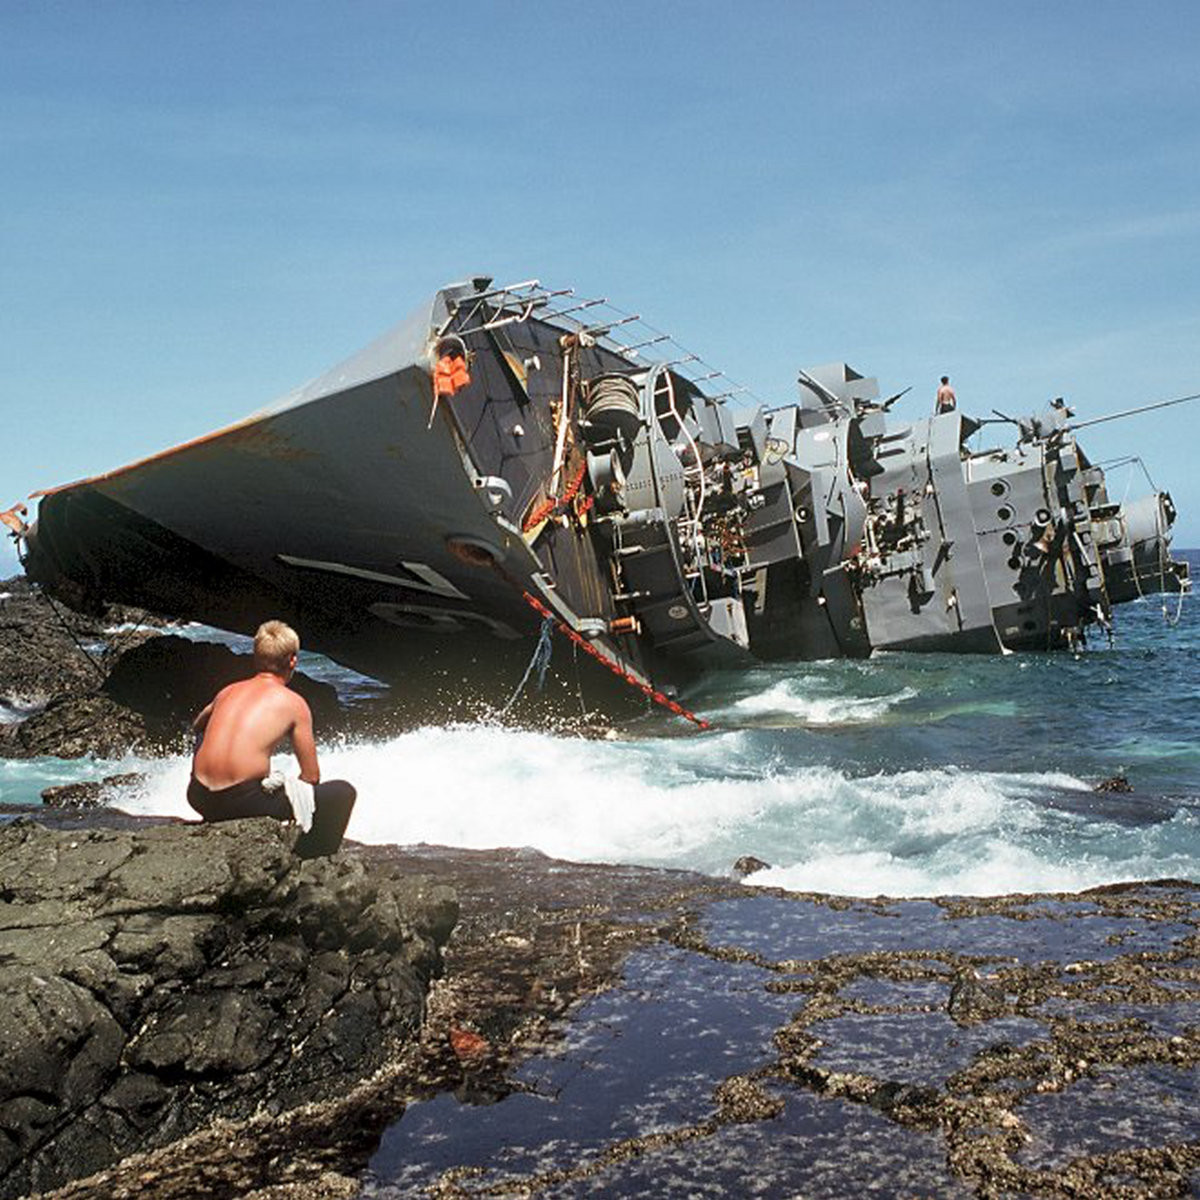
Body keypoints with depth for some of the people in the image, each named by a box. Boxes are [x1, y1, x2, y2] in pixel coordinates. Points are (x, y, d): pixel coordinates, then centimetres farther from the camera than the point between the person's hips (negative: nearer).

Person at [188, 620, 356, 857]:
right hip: (245, 801, -6)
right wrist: (295, 793, 24)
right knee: (343, 792, 8)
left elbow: (197, 726, 40)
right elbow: (311, 776, 4)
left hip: (199, 799, 6)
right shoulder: (294, 703, 2)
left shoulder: (229, 691, 16)